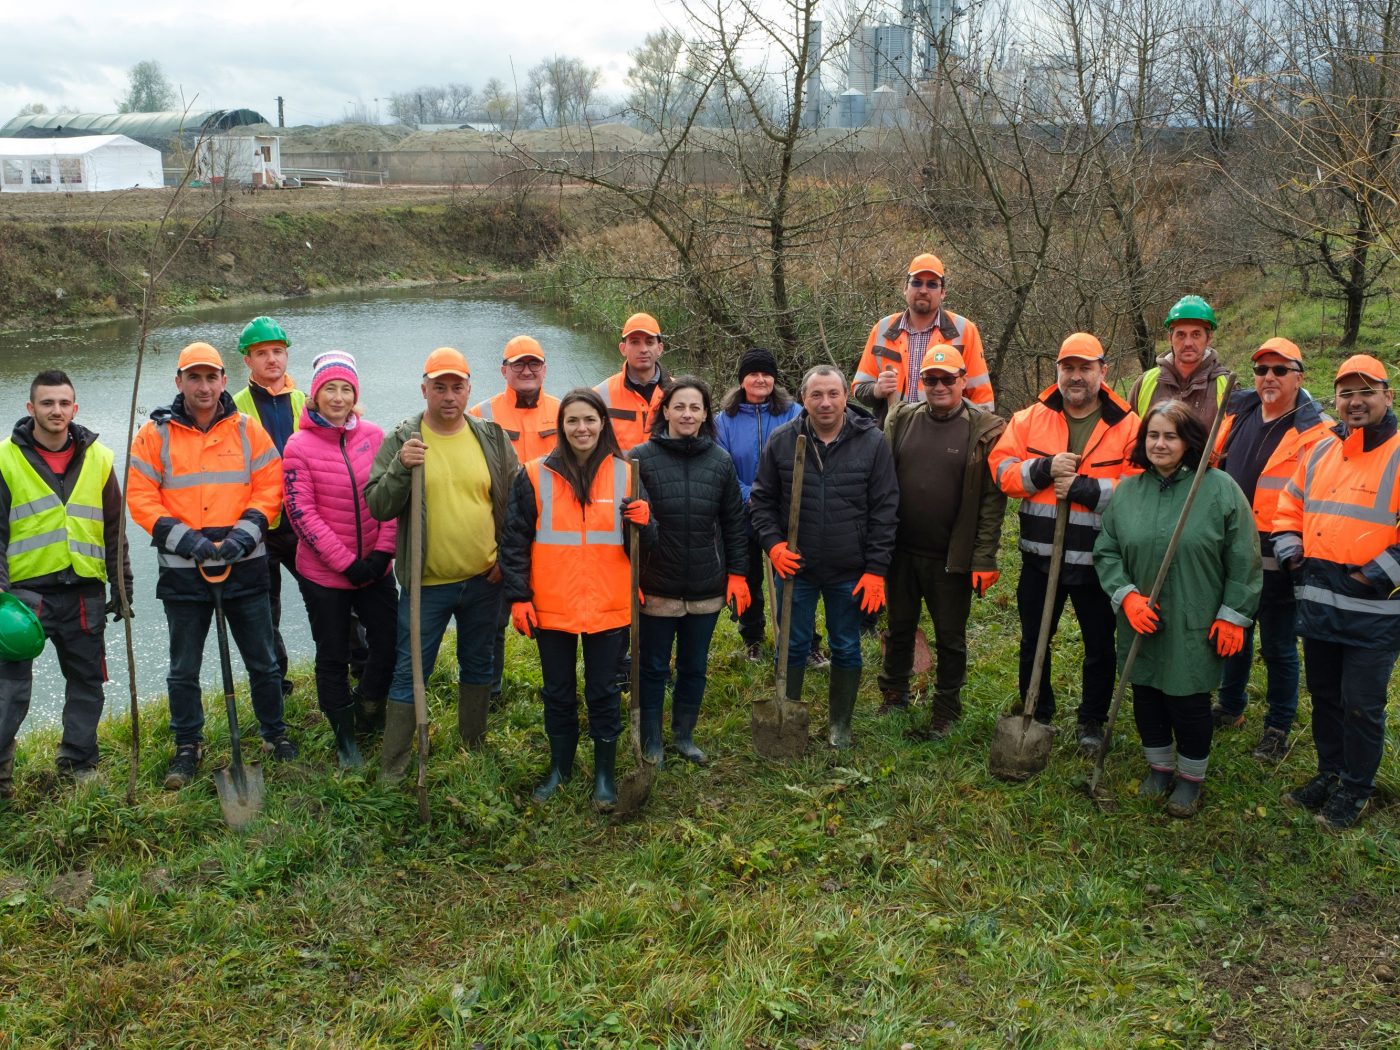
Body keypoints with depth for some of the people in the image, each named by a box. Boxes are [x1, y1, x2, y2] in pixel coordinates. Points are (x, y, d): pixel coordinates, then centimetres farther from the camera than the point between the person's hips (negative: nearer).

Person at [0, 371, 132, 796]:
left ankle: (79, 761, 23)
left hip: (84, 592, 3)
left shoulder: (97, 458, 7)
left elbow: (114, 530, 12)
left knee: (87, 680, 10)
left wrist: (122, 586, 10)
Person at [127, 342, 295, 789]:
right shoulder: (155, 434, -1)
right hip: (182, 570, 0)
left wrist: (243, 534, -15)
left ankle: (275, 733, 29)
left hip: (245, 566, 0)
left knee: (262, 661, 11)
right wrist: (187, 539, -15)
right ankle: (187, 747, 27)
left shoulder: (247, 429, 1)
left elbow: (269, 487, -1)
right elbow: (140, 498, -4)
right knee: (184, 669, 11)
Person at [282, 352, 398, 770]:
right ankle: (345, 739, 27)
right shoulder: (299, 446, -9)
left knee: (391, 644, 7)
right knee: (333, 658, 9)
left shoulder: (373, 436, 0)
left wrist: (383, 552, -8)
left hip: (374, 568, 3)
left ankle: (367, 701, 37)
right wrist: (346, 563, -15)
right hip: (324, 574, -3)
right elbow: (302, 513, -12)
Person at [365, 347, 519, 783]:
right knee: (410, 673, 2)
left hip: (484, 580, 3)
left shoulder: (492, 437, 2)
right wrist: (400, 468, -25)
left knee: (478, 666, 17)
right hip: (425, 584, -3)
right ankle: (392, 770, 13)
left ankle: (474, 747, 35)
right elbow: (376, 506, -9)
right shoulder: (400, 440, -5)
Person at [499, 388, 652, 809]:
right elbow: (515, 541, 1)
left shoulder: (626, 474, 2)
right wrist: (518, 597, -4)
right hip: (551, 608, 0)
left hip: (608, 607, 0)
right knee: (558, 692, 14)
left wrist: (643, 522, -16)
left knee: (603, 691, 9)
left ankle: (605, 772, 25)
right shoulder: (535, 475, -2)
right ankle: (560, 766, 32)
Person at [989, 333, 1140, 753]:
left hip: (1098, 561, -2)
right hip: (1040, 557, 2)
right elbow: (1002, 469, -5)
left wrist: (1084, 489, -22)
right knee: (1033, 643, 16)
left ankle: (1092, 720, 34)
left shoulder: (1127, 426, -6)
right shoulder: (1029, 419, 1)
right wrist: (1044, 469, -20)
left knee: (1100, 647, 14)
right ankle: (1036, 716, 35)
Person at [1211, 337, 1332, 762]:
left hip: (1277, 562, -5)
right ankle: (1230, 707, 39)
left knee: (1278, 648, 8)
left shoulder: (1316, 431, -12)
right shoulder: (1237, 413, 5)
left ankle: (1278, 728, 25)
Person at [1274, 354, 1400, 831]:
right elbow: (1290, 508, 21)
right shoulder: (1320, 452, 10)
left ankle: (1355, 789, 23)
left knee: (1361, 706, 5)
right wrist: (1291, 554, 8)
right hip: (1317, 606, 6)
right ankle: (1330, 773, 36)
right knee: (1324, 696, 19)